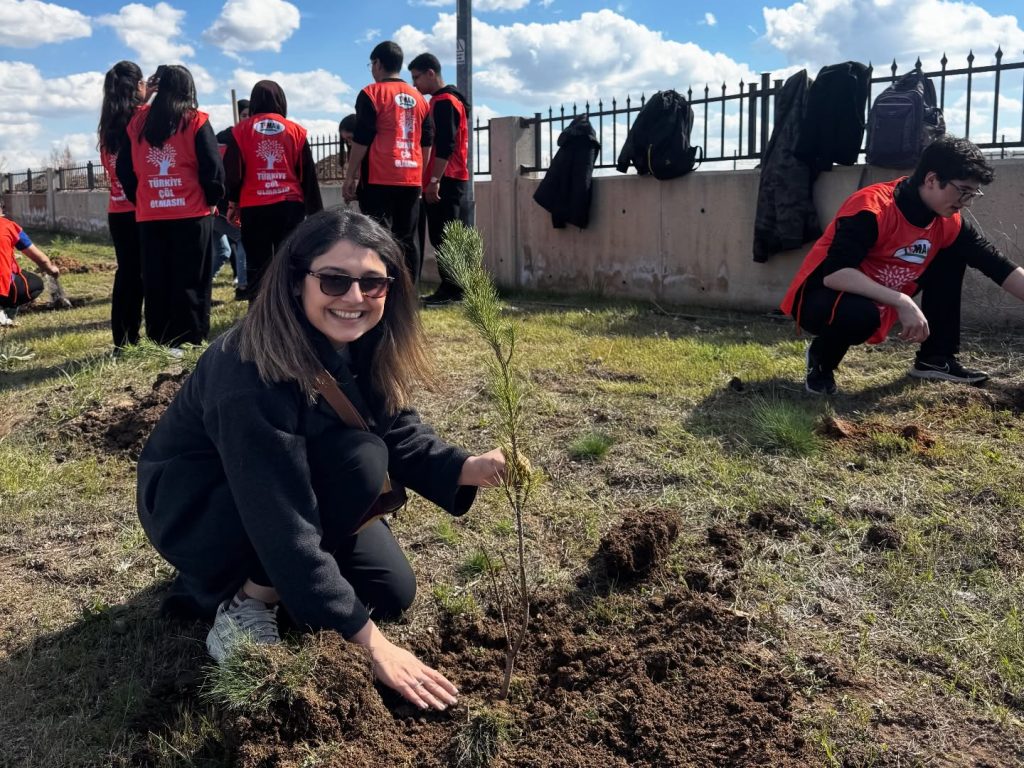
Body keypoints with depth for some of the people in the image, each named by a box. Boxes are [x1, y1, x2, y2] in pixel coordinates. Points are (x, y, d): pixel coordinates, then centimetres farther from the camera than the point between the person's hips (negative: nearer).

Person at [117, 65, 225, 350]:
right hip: (192, 214, -3)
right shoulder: (196, 120, -3)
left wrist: (140, 199, 19)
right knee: (191, 280, 1)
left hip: (149, 216, 3)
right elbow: (212, 167, -8)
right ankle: (190, 340, 1)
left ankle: (159, 341, 12)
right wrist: (213, 199, 6)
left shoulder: (138, 121, 9)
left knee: (155, 280, 9)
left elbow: (124, 169, 10)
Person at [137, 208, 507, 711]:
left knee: (392, 593, -1)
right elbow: (284, 527, -37)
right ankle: (243, 606, -11)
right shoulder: (252, 376, -36)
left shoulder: (364, 345, -13)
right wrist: (370, 643, -34)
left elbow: (400, 432, -4)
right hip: (191, 507, -7)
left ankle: (243, 574, 17)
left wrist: (466, 469, -25)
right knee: (361, 461, -30)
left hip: (294, 488, 7)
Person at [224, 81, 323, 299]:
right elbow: (308, 175, 6)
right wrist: (315, 213, 12)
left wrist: (233, 201, 20)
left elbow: (232, 173, 2)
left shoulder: (241, 130, 4)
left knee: (257, 268, 5)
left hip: (254, 208, 0)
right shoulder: (296, 131, 5)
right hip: (290, 206, 0)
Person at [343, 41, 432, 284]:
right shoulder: (418, 97, 15)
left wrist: (350, 178, -3)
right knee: (406, 241, 8)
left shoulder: (372, 93, -3)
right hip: (411, 180, 5)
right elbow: (426, 142, 16)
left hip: (379, 180, -5)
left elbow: (361, 140, -8)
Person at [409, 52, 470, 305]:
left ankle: (451, 289, -7)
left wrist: (434, 180, -21)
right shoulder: (442, 101, 21)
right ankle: (452, 288, 12)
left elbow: (445, 146, -19)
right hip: (449, 180, 10)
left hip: (445, 181, -10)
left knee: (443, 237, -9)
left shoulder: (444, 102, -10)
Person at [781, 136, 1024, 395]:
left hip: (880, 302, 8)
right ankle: (821, 360, -7)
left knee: (951, 258, 3)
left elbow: (998, 266, 0)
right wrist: (902, 303, -39)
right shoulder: (872, 208, -27)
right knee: (861, 314, -40)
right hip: (821, 297, -8)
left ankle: (937, 357, 10)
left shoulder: (950, 222, -5)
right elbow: (833, 274, -37)